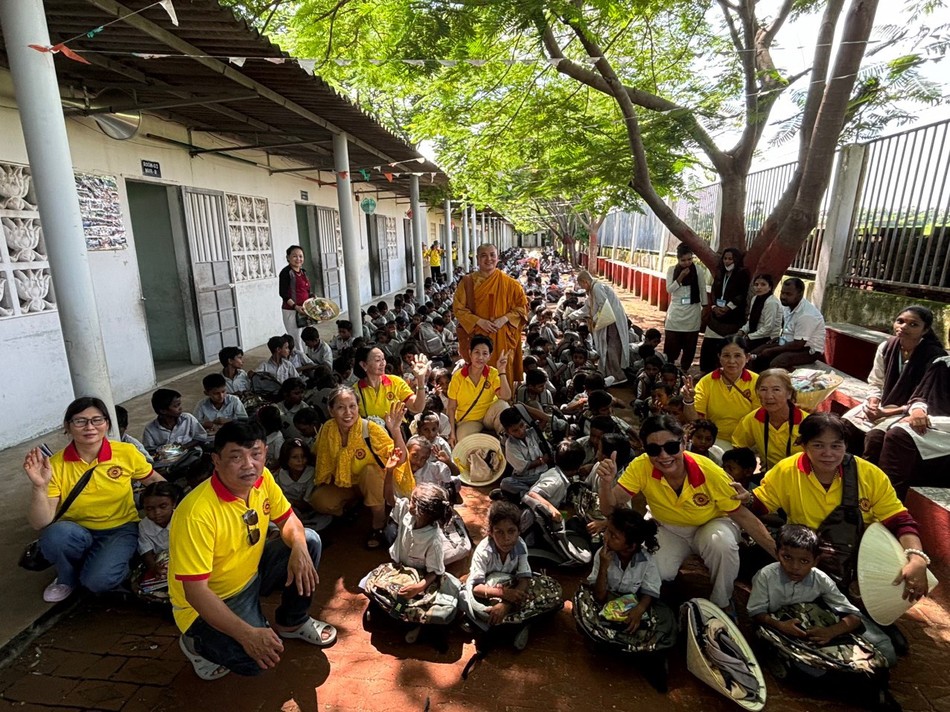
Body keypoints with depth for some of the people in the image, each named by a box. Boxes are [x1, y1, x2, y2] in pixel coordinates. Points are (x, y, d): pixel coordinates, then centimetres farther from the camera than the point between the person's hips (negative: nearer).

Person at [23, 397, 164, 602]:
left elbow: (154, 480, 4)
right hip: (78, 533, 2)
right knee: (54, 534, -31)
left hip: (121, 529, -2)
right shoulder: (56, 465, -13)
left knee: (98, 580, -27)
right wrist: (39, 486, -33)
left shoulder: (127, 452, -13)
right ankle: (67, 578, 1)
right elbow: (41, 523, -17)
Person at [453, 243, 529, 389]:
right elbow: (458, 308, -1)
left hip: (502, 337, 0)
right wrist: (479, 321, -14)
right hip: (476, 336, 0)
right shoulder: (467, 282, 0)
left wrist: (504, 319, -12)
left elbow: (522, 306, 4)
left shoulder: (509, 283, 1)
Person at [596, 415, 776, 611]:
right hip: (669, 531, 1)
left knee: (721, 543, -33)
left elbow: (742, 516, -16)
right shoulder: (641, 467, -26)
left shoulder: (709, 472, -29)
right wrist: (606, 482, -44)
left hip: (711, 525, 0)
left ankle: (722, 603, -4)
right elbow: (610, 508, -23)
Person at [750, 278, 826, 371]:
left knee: (775, 364, -33)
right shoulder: (788, 305, 0)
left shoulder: (806, 315, -27)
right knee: (756, 355, -1)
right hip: (790, 343, 9)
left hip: (809, 349, -9)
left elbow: (798, 345, -24)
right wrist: (777, 338, 8)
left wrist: (771, 350, -17)